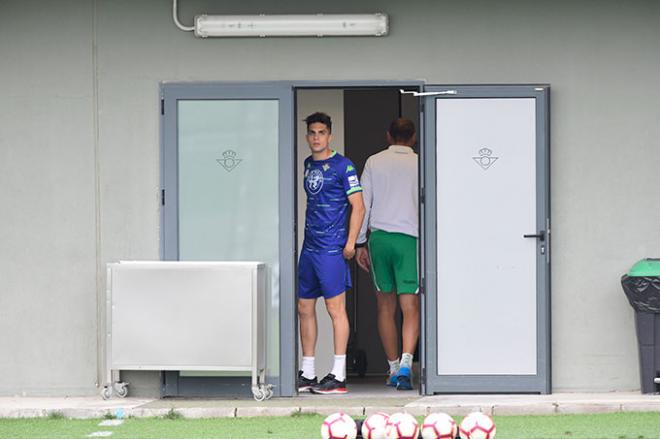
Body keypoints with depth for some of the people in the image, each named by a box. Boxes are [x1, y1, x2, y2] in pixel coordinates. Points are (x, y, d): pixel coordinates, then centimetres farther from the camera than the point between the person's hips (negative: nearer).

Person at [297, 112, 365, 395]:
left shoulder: (342, 166, -7)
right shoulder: (307, 165, 15)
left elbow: (358, 206, -8)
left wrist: (350, 243, -15)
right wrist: (307, 235, 18)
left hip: (331, 247, -8)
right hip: (309, 245, 8)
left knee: (335, 308, -6)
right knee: (304, 308, 10)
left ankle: (338, 376, -5)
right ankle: (307, 374, 17)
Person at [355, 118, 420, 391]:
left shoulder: (374, 162, 5)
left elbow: (363, 204, 4)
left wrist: (360, 243, 9)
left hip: (379, 237, 2)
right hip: (409, 238, -2)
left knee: (385, 306, 12)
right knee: (410, 307, -5)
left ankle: (393, 368, 16)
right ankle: (405, 362, -25)